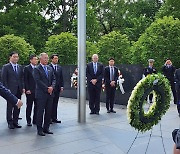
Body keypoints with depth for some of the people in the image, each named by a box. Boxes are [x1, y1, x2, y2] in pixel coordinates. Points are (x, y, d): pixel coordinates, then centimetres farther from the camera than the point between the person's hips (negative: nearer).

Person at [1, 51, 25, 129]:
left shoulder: (20, 67, 12)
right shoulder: (6, 67, -4)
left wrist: (23, 88, 5)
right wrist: (6, 90, -12)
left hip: (19, 90, 5)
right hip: (10, 90, -5)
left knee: (17, 107, 8)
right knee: (10, 107, 3)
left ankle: (15, 122, 18)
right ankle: (10, 123, 13)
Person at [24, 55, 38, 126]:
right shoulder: (27, 68, -2)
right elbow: (25, 80, -5)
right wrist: (27, 89, -12)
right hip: (30, 91, -4)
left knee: (37, 106, 7)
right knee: (29, 106, 4)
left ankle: (35, 120, 17)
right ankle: (28, 121, 12)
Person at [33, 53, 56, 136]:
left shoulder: (50, 68, 14)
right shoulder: (37, 69, -5)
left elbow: (53, 79, 12)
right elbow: (38, 81, -14)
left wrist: (52, 87, -6)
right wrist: (47, 88, -15)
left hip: (50, 93, 6)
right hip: (41, 94, -6)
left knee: (49, 112, 8)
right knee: (40, 112, 1)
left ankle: (46, 128, 19)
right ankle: (39, 129, 10)